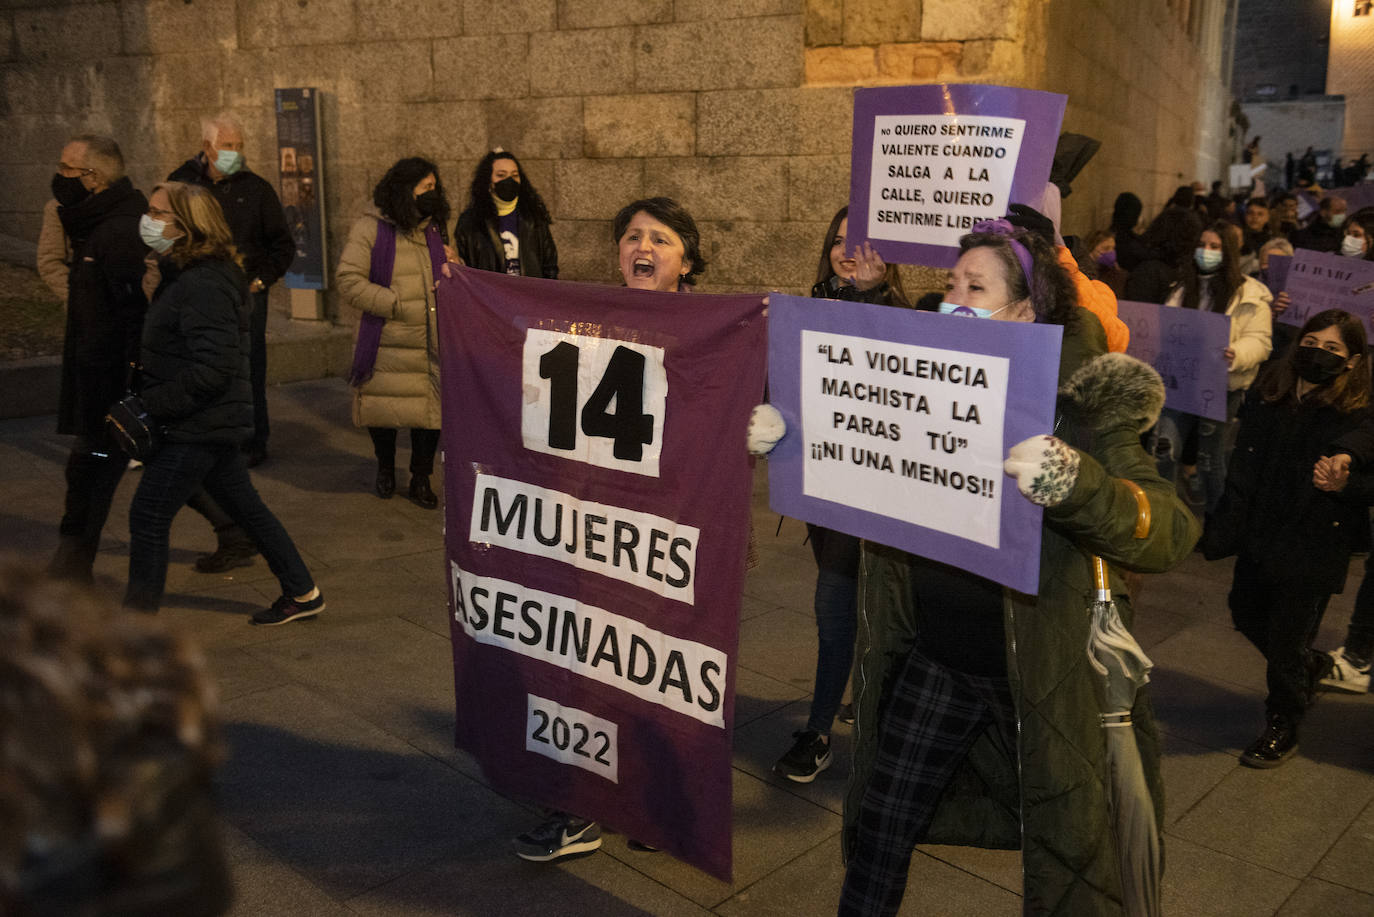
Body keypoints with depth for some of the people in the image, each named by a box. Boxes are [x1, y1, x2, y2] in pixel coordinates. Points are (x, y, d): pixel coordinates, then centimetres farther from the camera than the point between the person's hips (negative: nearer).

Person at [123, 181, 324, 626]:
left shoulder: (202, 285, -21)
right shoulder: (184, 275, 11)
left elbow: (214, 368, -27)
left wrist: (150, 405, -23)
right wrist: (148, 401, 11)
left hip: (198, 427, -10)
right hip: (217, 422, 10)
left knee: (148, 518, -2)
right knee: (246, 507, 17)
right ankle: (302, 593, 27)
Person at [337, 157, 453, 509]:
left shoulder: (434, 230, 14)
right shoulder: (370, 229, -4)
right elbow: (350, 282, -12)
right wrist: (399, 305, -15)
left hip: (430, 344, 4)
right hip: (387, 344, -4)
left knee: (430, 408, 3)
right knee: (383, 409, 8)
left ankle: (421, 480, 19)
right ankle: (385, 468, 34)